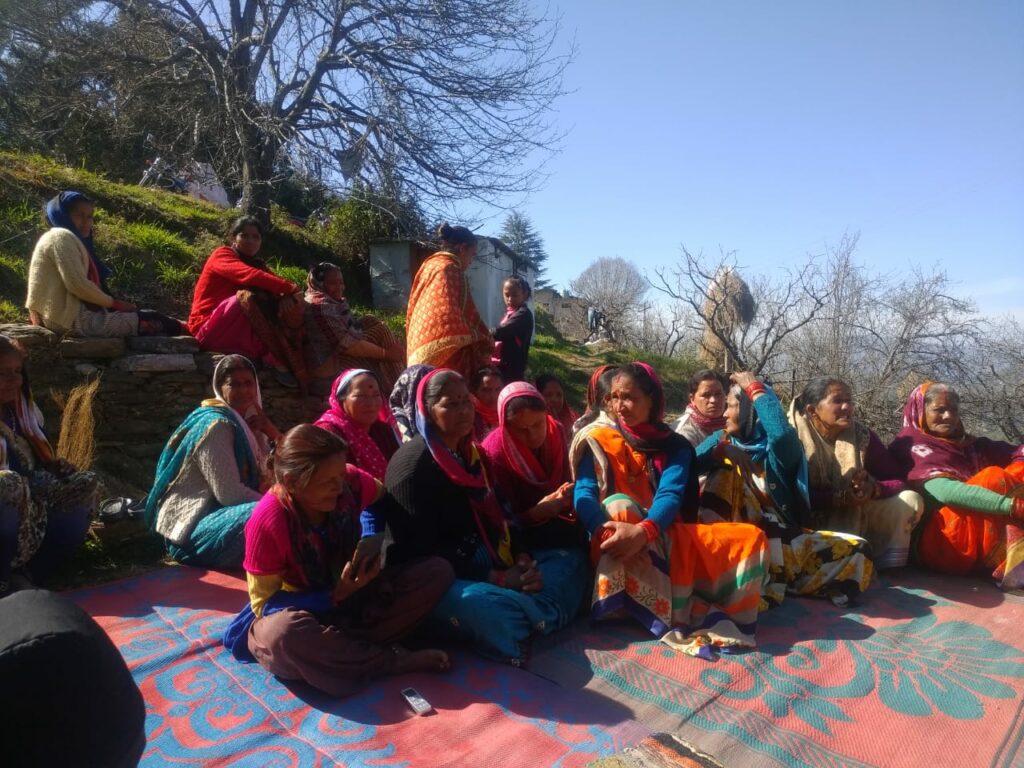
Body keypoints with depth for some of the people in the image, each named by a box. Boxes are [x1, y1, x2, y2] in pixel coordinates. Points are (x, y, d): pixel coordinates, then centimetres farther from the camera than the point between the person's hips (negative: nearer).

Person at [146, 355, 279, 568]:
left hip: (217, 511, 9)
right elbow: (228, 494, -24)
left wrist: (273, 432, -7)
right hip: (191, 528, -9)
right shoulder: (217, 425, -18)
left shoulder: (247, 419, 8)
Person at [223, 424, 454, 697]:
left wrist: (376, 544, -8)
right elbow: (264, 605, -18)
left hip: (350, 596, 4)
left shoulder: (350, 483, -17)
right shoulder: (267, 522, -26)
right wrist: (335, 596, -28)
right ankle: (396, 661, -24)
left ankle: (344, 645, -22)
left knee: (438, 570, -14)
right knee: (284, 632, -42)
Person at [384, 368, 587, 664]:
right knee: (474, 602, -42)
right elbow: (422, 552, -19)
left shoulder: (469, 452, 13)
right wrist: (497, 579, -23)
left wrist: (519, 557, -4)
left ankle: (527, 617, -25)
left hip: (488, 564, 9)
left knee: (569, 558, 1)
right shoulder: (412, 464, -13)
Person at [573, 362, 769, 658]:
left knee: (750, 538, -16)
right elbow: (583, 494, -11)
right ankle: (677, 619, -38)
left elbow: (670, 496, -11)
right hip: (618, 539, -2)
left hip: (666, 539, 2)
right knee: (618, 504, -36)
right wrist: (606, 531, -35)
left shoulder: (676, 446, 7)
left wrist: (644, 530, -35)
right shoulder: (600, 441, 4)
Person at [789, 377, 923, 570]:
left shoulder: (862, 435, -2)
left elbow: (900, 480, -4)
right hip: (814, 521, -5)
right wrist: (839, 497, -31)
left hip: (857, 515, 5)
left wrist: (873, 489, -25)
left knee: (910, 499, -13)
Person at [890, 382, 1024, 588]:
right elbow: (946, 492, -19)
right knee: (994, 478, -19)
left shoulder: (971, 445, 20)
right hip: (942, 547, -6)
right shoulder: (910, 445, -2)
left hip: (983, 549, 6)